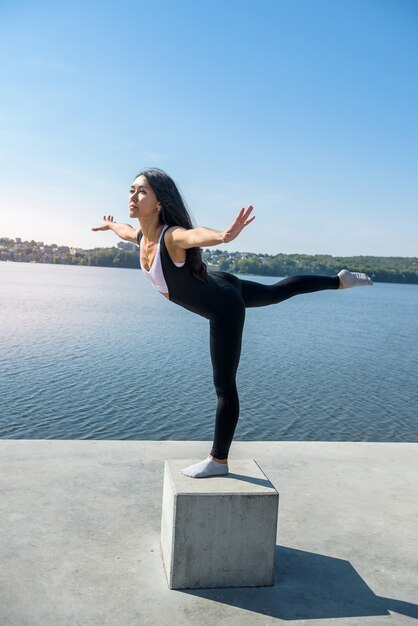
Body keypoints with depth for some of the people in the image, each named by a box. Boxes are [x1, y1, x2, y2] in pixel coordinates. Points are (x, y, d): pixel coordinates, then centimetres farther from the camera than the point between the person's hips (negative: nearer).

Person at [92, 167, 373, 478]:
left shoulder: (172, 236, -34)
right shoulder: (143, 235, -8)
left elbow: (196, 234, -59)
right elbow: (127, 231, 18)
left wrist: (223, 236, -81)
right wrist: (110, 224, 40)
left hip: (225, 307, -9)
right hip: (218, 286, 9)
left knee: (224, 386, -1)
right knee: (277, 292, 31)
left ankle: (218, 460, 13)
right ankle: (339, 280, 49)